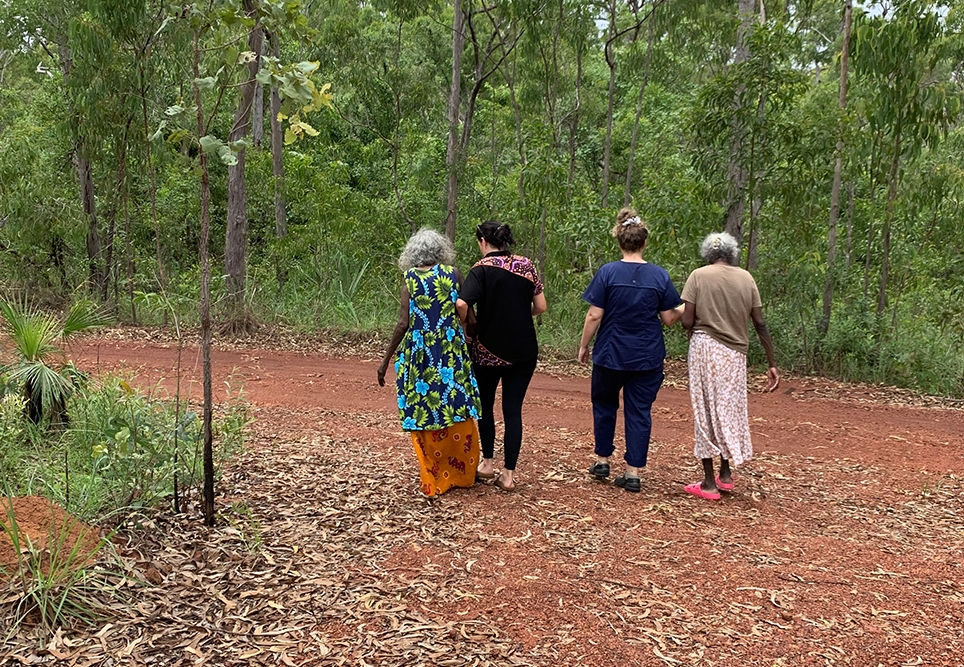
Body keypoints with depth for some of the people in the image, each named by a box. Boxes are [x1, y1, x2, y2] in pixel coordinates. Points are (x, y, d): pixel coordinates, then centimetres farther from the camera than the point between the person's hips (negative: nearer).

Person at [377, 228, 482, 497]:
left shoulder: (410, 278, -2)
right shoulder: (452, 274, 1)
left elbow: (404, 323, -8)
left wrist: (386, 359, -1)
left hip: (420, 354, -1)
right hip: (452, 353, 1)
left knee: (425, 412, 8)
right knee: (457, 410, 12)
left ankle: (435, 479, 13)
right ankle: (462, 474, 22)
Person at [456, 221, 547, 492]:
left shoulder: (482, 269, -10)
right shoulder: (526, 265, 1)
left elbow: (461, 303, -24)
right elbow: (540, 306, 1)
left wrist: (469, 323, -6)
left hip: (488, 349, -2)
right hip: (523, 350, 3)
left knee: (486, 404, 19)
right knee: (513, 410, 5)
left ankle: (487, 462, 25)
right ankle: (508, 473, 5)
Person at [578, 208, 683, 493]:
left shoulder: (607, 272, -10)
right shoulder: (660, 275, -5)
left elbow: (594, 315, -10)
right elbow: (669, 318, -1)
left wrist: (583, 345, 2)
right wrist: (686, 307, 18)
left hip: (611, 354, -1)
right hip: (648, 358, 1)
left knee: (604, 405, 18)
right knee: (639, 412, 7)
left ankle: (602, 461, 26)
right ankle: (633, 472, 8)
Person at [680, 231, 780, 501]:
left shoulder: (699, 276, -3)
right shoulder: (746, 278, 4)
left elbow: (687, 321, -9)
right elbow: (760, 324, 3)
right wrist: (772, 363, 7)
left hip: (705, 347, -3)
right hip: (735, 352, 3)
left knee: (706, 411, 5)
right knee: (729, 410, 19)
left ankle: (709, 483, 8)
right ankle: (725, 474, 27)